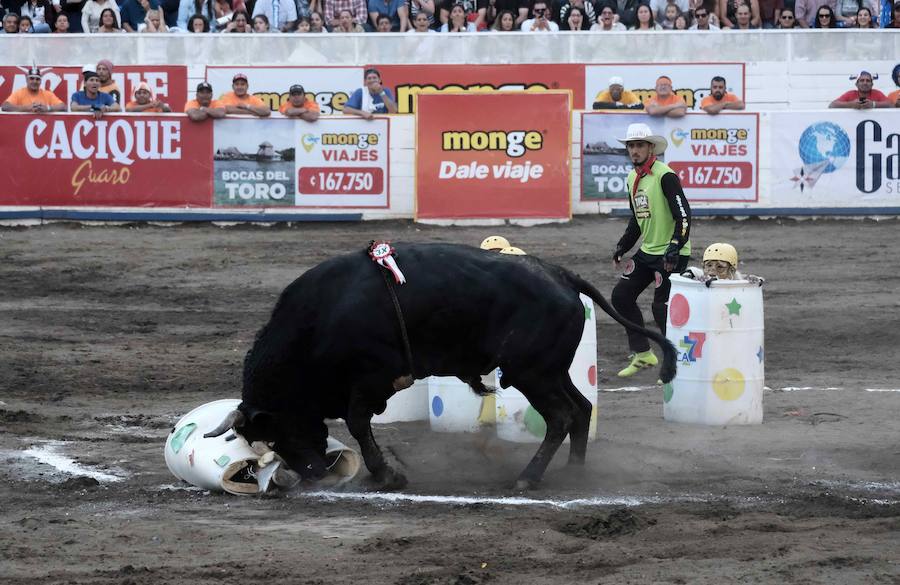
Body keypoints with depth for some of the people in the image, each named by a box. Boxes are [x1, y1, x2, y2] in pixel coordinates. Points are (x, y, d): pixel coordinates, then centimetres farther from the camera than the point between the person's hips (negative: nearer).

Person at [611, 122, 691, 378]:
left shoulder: (665, 176, -16)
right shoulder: (633, 178, 11)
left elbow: (683, 215, -22)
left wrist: (675, 248, -29)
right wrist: (622, 247, 21)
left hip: (671, 255, -9)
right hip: (647, 252, 9)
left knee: (661, 307, -10)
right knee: (621, 295, 8)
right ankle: (642, 354, 18)